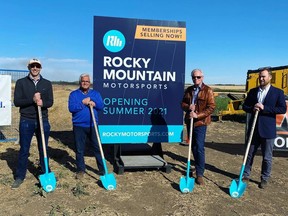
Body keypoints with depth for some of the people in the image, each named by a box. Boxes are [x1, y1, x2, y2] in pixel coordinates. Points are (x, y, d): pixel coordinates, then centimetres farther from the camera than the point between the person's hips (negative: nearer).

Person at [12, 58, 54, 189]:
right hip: (26, 121, -1)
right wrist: (32, 100, -20)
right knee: (24, 150, 5)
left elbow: (50, 102, 2)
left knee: (43, 149, 10)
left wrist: (42, 102, -21)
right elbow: (16, 102, -6)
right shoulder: (21, 82, 1)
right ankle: (20, 177, 16)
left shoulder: (47, 83, 7)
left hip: (43, 120, 2)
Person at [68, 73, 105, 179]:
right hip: (79, 126, -1)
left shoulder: (95, 93, 10)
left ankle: (103, 169, 14)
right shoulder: (74, 94, 2)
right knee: (79, 150, 7)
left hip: (93, 125, 1)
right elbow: (71, 108, -10)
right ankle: (80, 170, 21)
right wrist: (83, 102, -17)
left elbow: (101, 106, 1)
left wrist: (94, 103, -17)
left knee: (97, 147, 4)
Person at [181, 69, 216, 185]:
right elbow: (182, 103, 14)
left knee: (199, 148, -7)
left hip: (200, 123, -5)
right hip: (189, 122, 6)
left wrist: (198, 115, -20)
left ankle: (200, 174, -1)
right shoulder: (188, 90, 11)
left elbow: (211, 107, -12)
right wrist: (188, 107, -10)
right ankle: (198, 166, 34)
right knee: (193, 147, 15)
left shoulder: (208, 90, -6)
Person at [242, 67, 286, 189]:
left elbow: (283, 109, -11)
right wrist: (252, 109, -12)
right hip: (254, 128, 3)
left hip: (268, 130, -3)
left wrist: (264, 108, -19)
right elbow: (245, 106, 10)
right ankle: (246, 175, 26)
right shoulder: (253, 91, 8)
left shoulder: (278, 92, -2)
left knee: (267, 157, 8)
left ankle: (264, 179, 24)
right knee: (249, 154, 12)